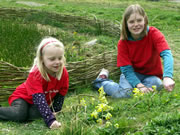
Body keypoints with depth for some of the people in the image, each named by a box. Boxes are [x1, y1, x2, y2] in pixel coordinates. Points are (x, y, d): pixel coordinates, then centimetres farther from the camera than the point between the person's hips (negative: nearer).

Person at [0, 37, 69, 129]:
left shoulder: (64, 73, -17)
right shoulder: (36, 75, -34)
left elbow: (61, 93, -1)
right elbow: (39, 99, -43)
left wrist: (55, 110, -9)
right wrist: (50, 120, -52)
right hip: (23, 97, -5)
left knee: (37, 113, -28)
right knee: (20, 114, -34)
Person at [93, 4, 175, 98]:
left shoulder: (154, 34, -18)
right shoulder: (123, 42, -14)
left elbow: (166, 54, -33)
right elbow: (126, 69, -16)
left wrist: (167, 77, -51)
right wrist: (139, 85, -34)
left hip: (150, 75, 0)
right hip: (132, 73, 0)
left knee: (158, 85, -34)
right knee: (124, 93, -30)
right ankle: (102, 81, 1)